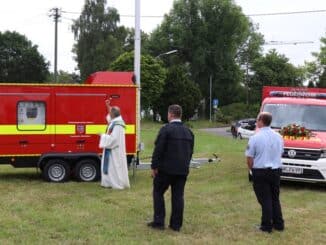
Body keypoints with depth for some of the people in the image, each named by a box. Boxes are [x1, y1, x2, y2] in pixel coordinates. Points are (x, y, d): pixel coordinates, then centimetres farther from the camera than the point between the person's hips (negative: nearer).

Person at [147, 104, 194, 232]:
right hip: (183, 170, 5)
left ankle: (158, 221, 7)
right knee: (178, 196, 8)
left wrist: (154, 167, -9)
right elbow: (190, 151, 13)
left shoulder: (166, 129, -12)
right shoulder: (188, 131, 9)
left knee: (158, 192, 9)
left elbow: (158, 149, -15)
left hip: (166, 169, -5)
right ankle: (176, 224, 11)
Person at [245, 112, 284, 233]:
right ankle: (278, 224, 21)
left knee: (265, 199, 3)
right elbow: (280, 154, 9)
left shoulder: (255, 138, -15)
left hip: (261, 172, -5)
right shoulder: (278, 137, 2)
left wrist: (252, 169, 6)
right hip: (276, 170, 5)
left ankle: (267, 226, 7)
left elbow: (249, 158, -11)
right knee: (275, 198, 16)